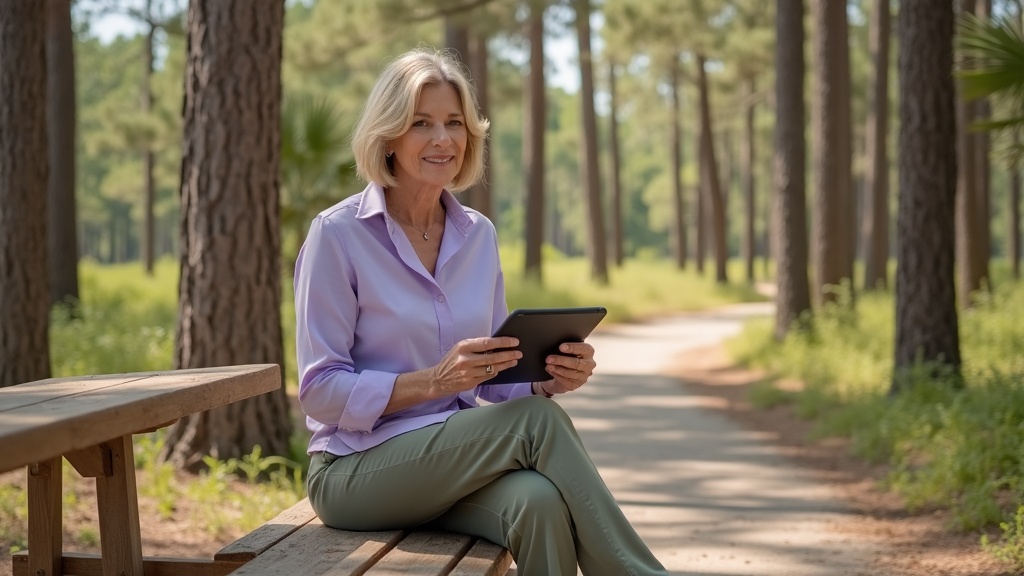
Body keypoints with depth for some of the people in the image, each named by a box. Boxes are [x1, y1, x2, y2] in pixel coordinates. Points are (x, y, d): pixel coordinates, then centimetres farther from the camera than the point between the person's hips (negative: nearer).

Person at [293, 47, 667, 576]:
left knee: (538, 501, -33)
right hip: (354, 470, -4)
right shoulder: (338, 234, -8)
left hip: (458, 458, 5)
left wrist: (549, 378, -11)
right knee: (536, 423, -29)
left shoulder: (478, 235, 9)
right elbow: (320, 389, -12)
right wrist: (434, 380, -26)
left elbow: (495, 375, 13)